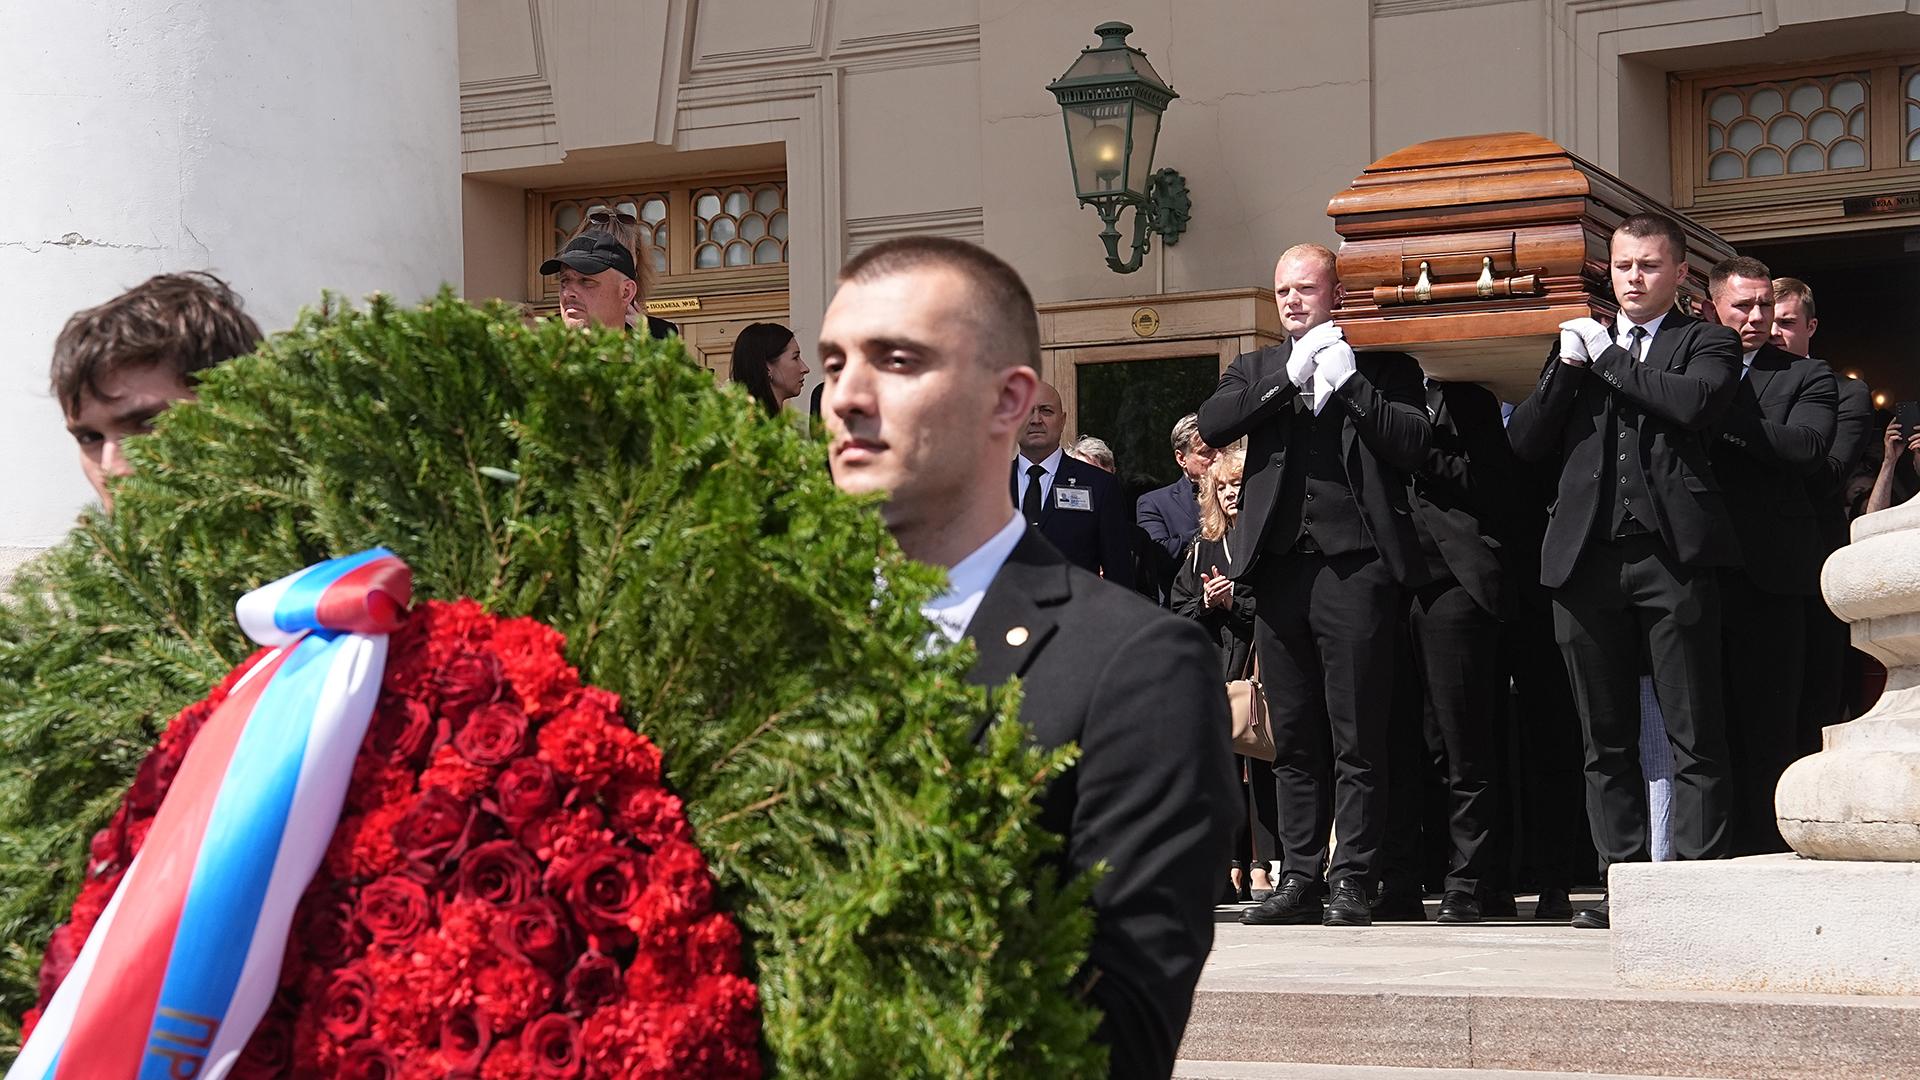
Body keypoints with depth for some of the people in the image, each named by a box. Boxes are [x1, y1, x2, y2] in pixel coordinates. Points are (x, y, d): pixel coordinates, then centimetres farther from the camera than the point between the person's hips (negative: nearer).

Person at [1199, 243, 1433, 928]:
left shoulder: (1383, 365, 9)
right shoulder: (1256, 370, 18)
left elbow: (1414, 446, -4)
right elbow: (1211, 427, 0)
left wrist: (1350, 383, -7)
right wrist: (1287, 379, -6)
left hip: (1355, 563, -4)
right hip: (1280, 565, 4)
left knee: (1357, 738, -4)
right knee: (1294, 740, 7)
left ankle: (1352, 882, -2)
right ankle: (1299, 879, 11)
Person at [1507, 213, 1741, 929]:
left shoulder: (1705, 343, 10)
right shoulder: (1577, 343, 21)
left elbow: (1695, 402, -13)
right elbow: (1524, 442, 12)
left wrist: (1607, 359, -3)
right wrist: (1567, 367, -1)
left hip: (1672, 555, -4)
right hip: (1588, 558, 4)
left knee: (1693, 735, -5)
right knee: (1606, 739, 6)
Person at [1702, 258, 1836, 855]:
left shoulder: (1805, 377, 8)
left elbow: (1807, 448, -11)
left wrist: (1721, 416, -11)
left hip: (1768, 575, -3)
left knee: (1769, 732, -2)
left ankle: (1767, 854, 0)